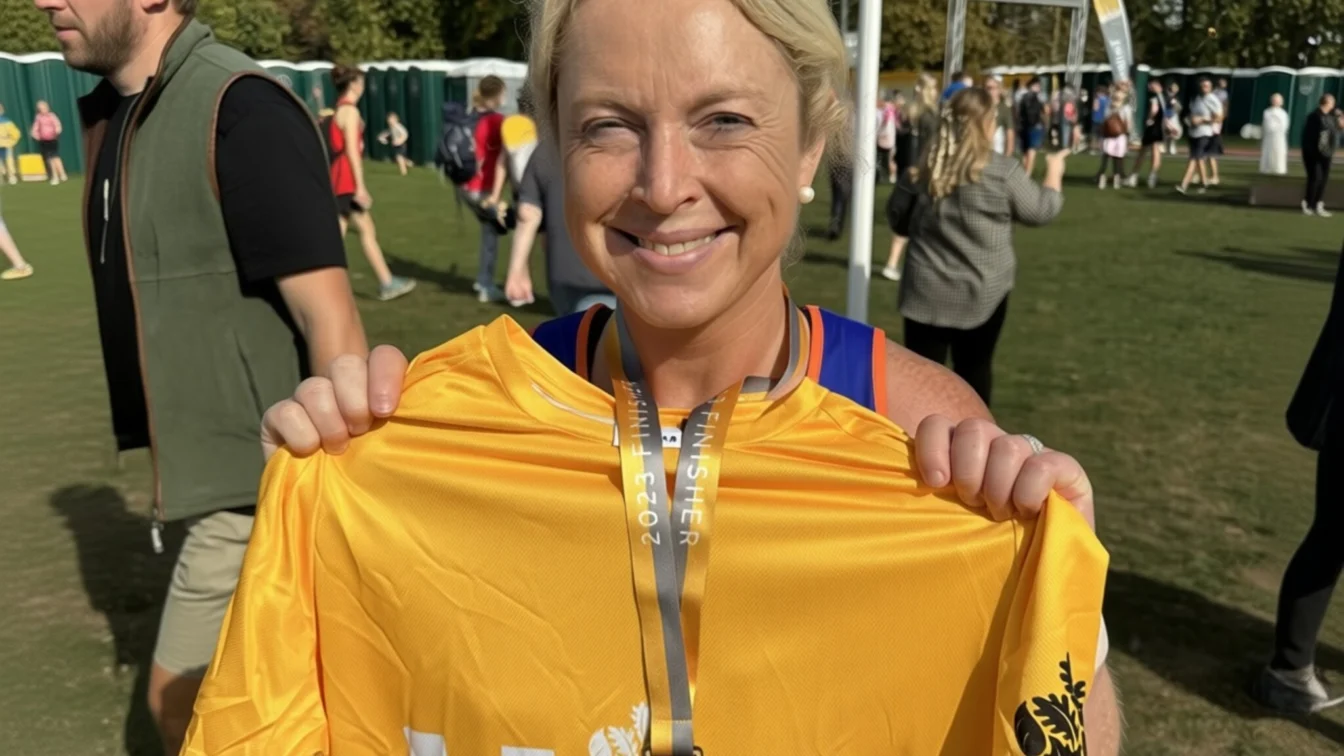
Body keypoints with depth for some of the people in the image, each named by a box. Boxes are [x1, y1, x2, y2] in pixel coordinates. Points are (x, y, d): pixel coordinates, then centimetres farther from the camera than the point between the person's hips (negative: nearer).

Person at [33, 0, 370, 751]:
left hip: (266, 484, -8)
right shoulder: (114, 114, 8)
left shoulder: (240, 110, -19)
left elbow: (330, 319, -23)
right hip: (221, 474, 8)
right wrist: (178, 465, 19)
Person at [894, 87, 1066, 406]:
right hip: (982, 292, -1)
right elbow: (1041, 210, 3)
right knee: (974, 369, 19)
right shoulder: (1003, 171, -12)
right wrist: (1054, 172, 21)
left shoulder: (927, 169, -4)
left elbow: (900, 222, 7)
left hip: (927, 291, 1)